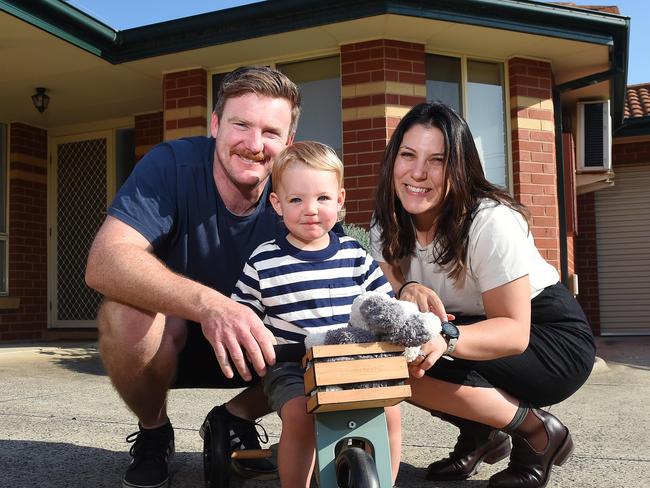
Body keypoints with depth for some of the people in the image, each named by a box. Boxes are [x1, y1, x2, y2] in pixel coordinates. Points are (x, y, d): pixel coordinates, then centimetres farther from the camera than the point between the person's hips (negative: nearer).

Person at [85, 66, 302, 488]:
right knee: (126, 312, -34)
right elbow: (104, 263, -37)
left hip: (251, 346, 2)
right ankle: (153, 433, -2)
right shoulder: (172, 165, -23)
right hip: (164, 339, -2)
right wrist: (209, 304, -52)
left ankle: (235, 420, 7)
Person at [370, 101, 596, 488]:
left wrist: (446, 338, -47)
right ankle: (480, 433, 5)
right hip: (474, 328, 7)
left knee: (416, 364, -28)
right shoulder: (388, 227, -8)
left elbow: (515, 332, -28)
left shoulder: (491, 222, -27)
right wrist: (408, 291, -32)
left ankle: (539, 433, -7)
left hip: (549, 335, -6)